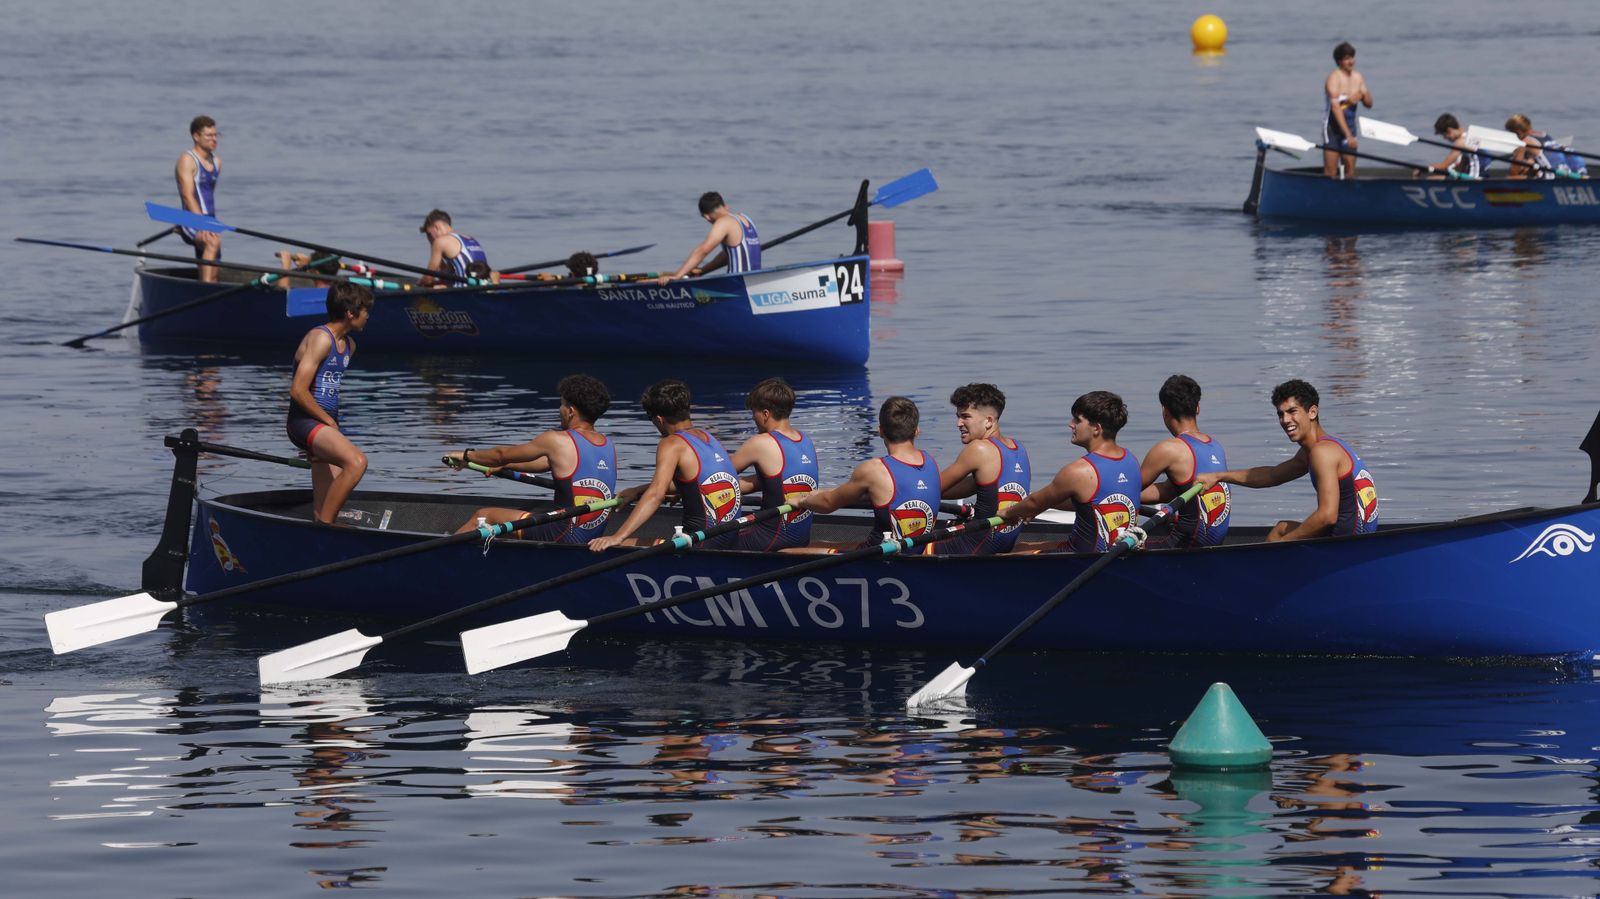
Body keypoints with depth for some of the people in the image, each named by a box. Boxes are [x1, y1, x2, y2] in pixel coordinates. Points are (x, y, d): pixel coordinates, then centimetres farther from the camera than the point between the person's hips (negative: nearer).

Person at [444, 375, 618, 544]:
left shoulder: (557, 441, -13)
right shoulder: (609, 446, 8)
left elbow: (503, 454, 2)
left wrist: (467, 455, 21)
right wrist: (504, 465, 33)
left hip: (566, 535, -8)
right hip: (594, 538, 8)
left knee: (484, 516, 7)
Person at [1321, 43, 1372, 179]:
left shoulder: (1358, 78, 7)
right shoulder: (1334, 78, -15)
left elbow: (1369, 104, 14)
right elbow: (1335, 107, -25)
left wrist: (1362, 96, -12)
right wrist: (1348, 135, -31)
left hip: (1350, 126, 6)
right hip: (1333, 126, -6)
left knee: (1350, 168, 4)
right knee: (1331, 171, -9)